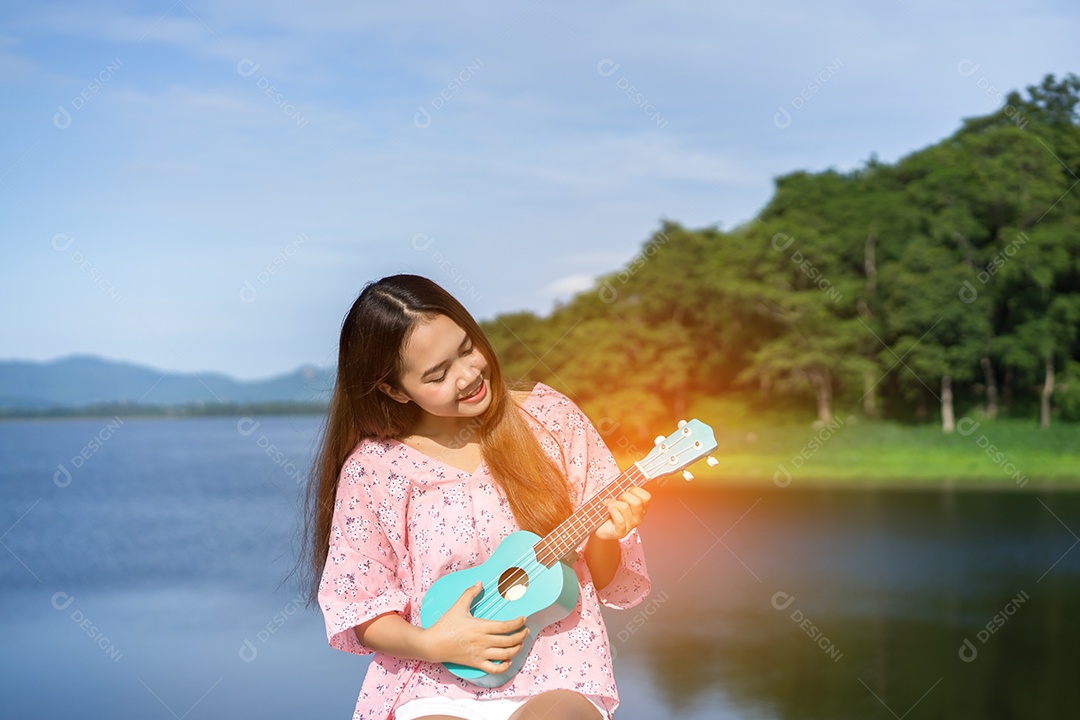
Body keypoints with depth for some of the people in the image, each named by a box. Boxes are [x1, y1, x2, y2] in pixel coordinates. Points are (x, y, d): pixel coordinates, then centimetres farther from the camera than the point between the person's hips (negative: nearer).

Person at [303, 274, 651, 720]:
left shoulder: (549, 417, 3)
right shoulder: (372, 468, -1)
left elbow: (605, 581, 8)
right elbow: (358, 608, 5)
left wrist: (604, 539, -14)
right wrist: (430, 643, -13)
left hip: (556, 673, 1)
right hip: (434, 684, -1)